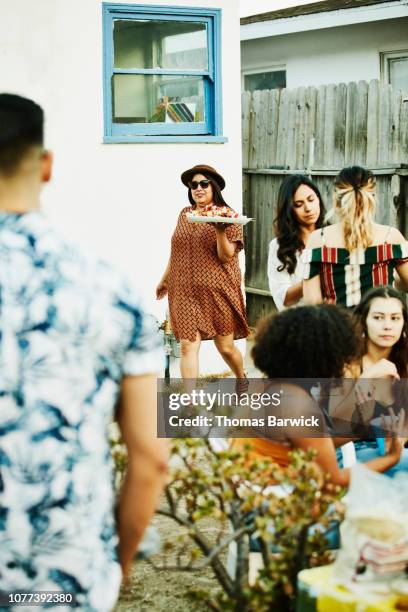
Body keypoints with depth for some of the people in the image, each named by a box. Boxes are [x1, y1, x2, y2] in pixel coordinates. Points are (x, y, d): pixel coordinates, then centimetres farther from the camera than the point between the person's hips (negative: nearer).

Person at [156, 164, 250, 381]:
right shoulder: (185, 215, 10)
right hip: (186, 292, 3)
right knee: (187, 346, -7)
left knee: (225, 347, 7)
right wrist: (165, 280, 27)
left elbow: (226, 256, -11)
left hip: (218, 292, -3)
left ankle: (242, 380, 36)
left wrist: (220, 230, -25)